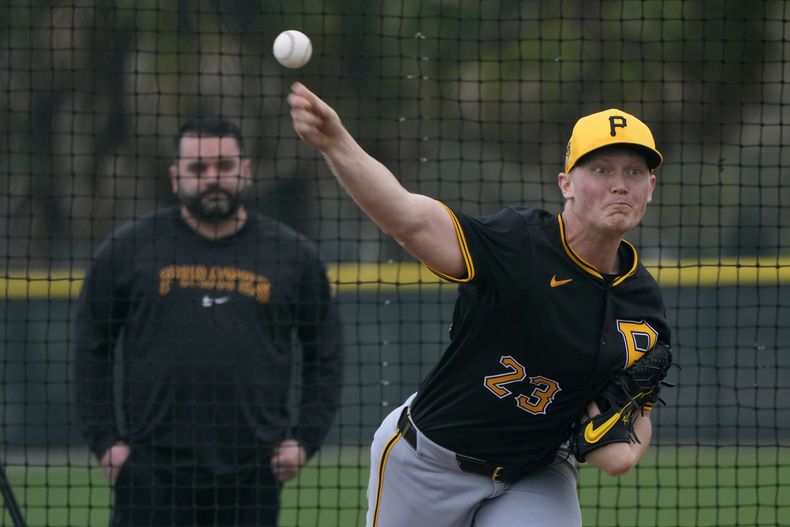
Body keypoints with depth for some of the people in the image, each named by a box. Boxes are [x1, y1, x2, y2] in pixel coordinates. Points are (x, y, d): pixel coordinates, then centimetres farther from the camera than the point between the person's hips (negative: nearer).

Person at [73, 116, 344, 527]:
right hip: (153, 471, -1)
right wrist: (104, 440, 1)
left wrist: (305, 439, 4)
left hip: (253, 473, 1)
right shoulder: (127, 250, 5)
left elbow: (326, 355, 14)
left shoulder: (294, 255, 8)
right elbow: (91, 349, 8)